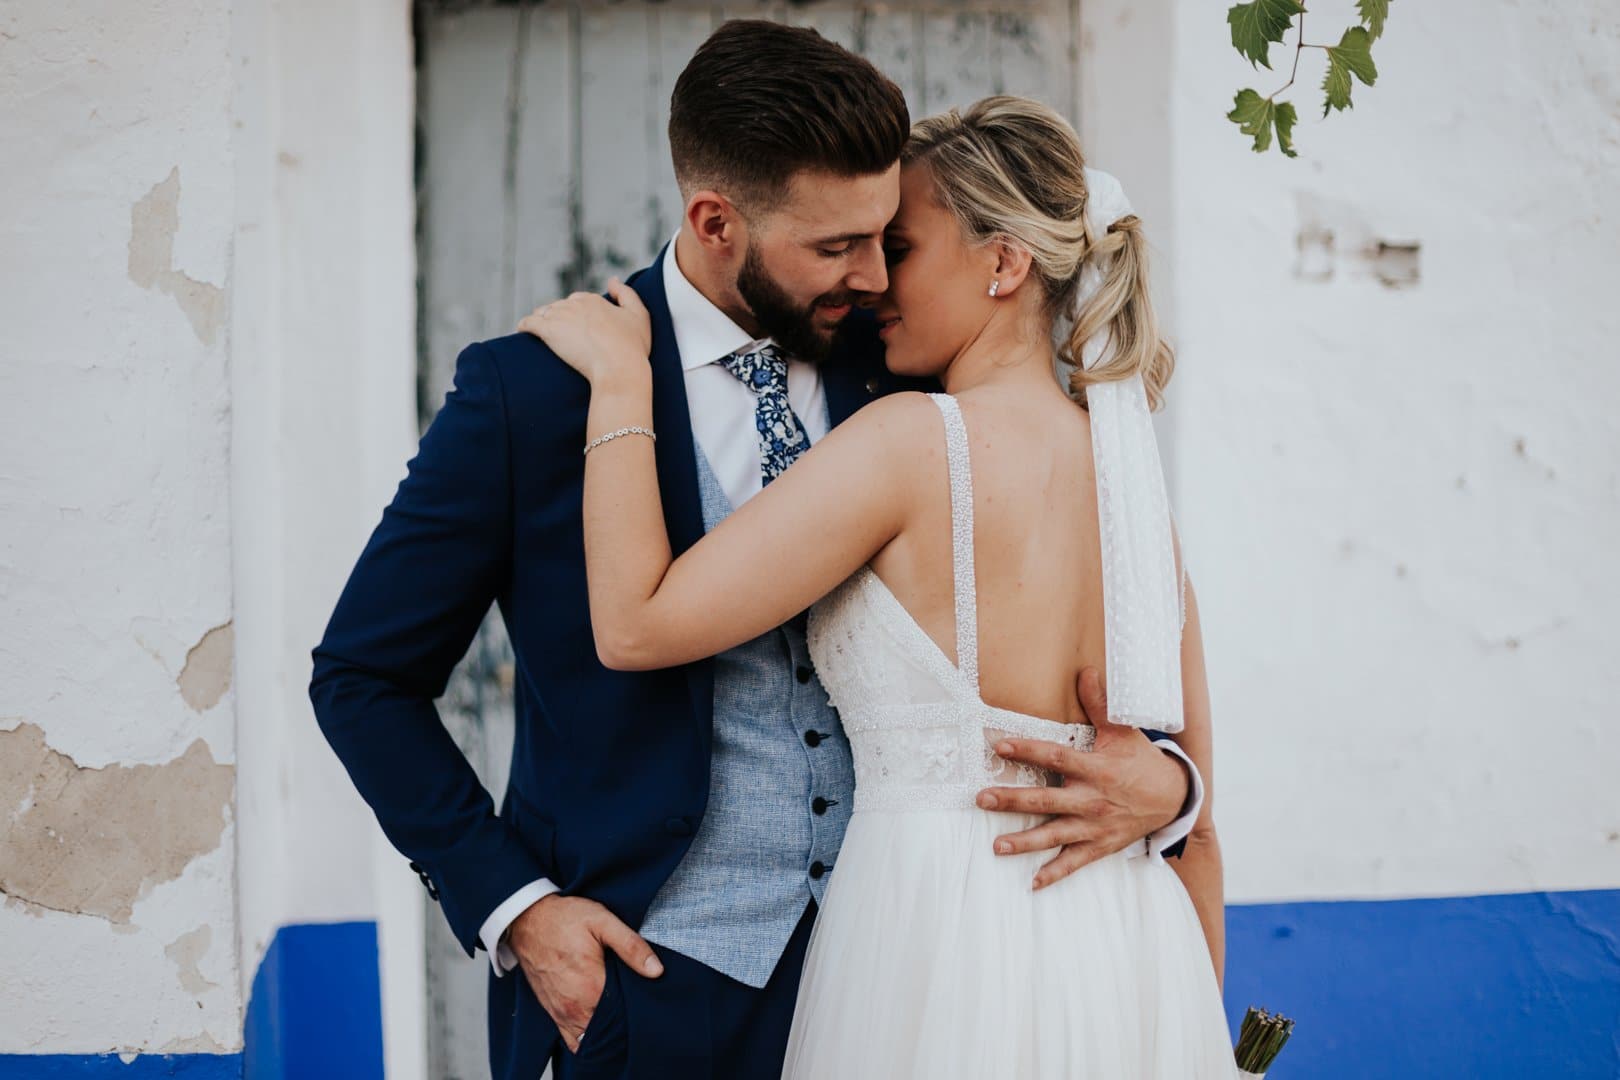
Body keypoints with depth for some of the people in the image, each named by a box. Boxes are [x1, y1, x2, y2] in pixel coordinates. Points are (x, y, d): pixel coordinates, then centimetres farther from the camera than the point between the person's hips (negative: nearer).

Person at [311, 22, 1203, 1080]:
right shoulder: (534, 389, -9)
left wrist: (1166, 782, -13)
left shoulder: (897, 382, 1)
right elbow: (363, 676, -2)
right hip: (653, 980, -3)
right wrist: (513, 905, -9)